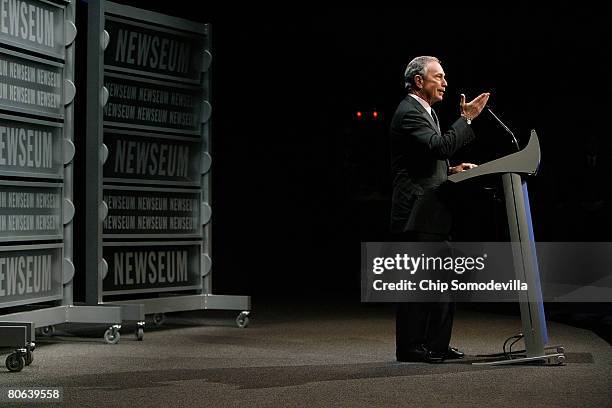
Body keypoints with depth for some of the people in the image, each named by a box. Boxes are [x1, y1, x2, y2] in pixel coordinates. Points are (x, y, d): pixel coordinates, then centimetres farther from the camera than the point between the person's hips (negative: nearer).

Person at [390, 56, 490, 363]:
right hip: (417, 214, -10)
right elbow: (439, 146, -26)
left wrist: (451, 170, 12)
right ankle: (409, 347, 3)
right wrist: (466, 119, -20)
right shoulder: (409, 113, -12)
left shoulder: (424, 112, 20)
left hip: (433, 214, 10)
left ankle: (436, 344, 19)